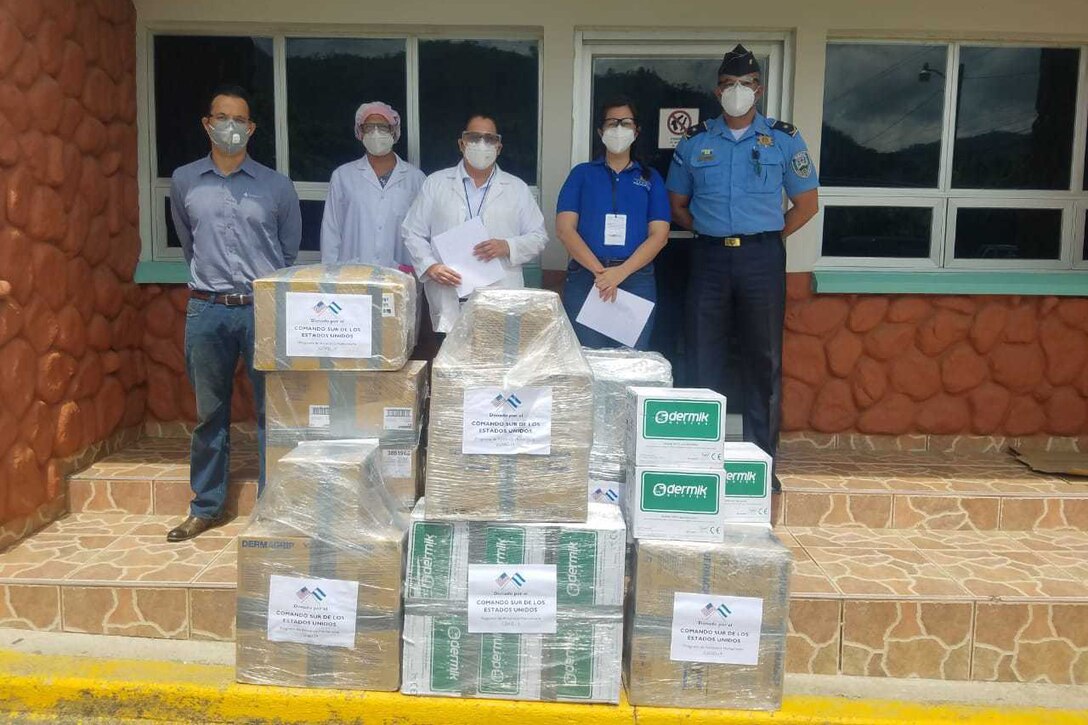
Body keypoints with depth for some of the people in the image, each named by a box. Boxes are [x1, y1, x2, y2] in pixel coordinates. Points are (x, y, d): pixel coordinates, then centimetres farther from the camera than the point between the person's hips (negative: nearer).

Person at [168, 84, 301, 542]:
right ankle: (206, 507, 23)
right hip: (207, 311, 2)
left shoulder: (276, 186, 3)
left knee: (272, 412, 2)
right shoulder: (184, 182, 7)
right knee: (210, 414, 10)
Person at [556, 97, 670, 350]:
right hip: (585, 276, -1)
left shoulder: (650, 177, 13)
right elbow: (564, 228, 0)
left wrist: (621, 272, -12)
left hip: (636, 277, 1)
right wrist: (599, 271, -13)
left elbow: (659, 234, 3)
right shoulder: (582, 173, 11)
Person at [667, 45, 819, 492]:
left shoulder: (784, 140, 5)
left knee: (763, 359, 3)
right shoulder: (694, 142, 8)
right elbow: (677, 205, 15)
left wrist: (771, 236, 1)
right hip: (709, 257, 1)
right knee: (704, 359, 4)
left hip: (762, 258, -1)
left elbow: (807, 203, 9)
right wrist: (705, 231, 2)